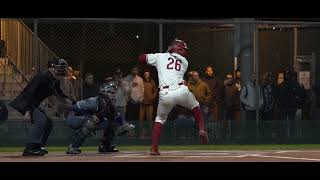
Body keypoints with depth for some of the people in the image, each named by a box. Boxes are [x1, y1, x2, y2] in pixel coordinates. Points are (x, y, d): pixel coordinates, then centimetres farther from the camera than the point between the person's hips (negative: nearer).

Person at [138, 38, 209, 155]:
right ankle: (202, 129, 16)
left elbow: (141, 58, 20)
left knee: (159, 119, 18)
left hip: (165, 94, 0)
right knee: (195, 105, 32)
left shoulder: (160, 56, 16)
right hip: (181, 91, 0)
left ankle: (154, 148, 7)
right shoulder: (184, 62, 21)